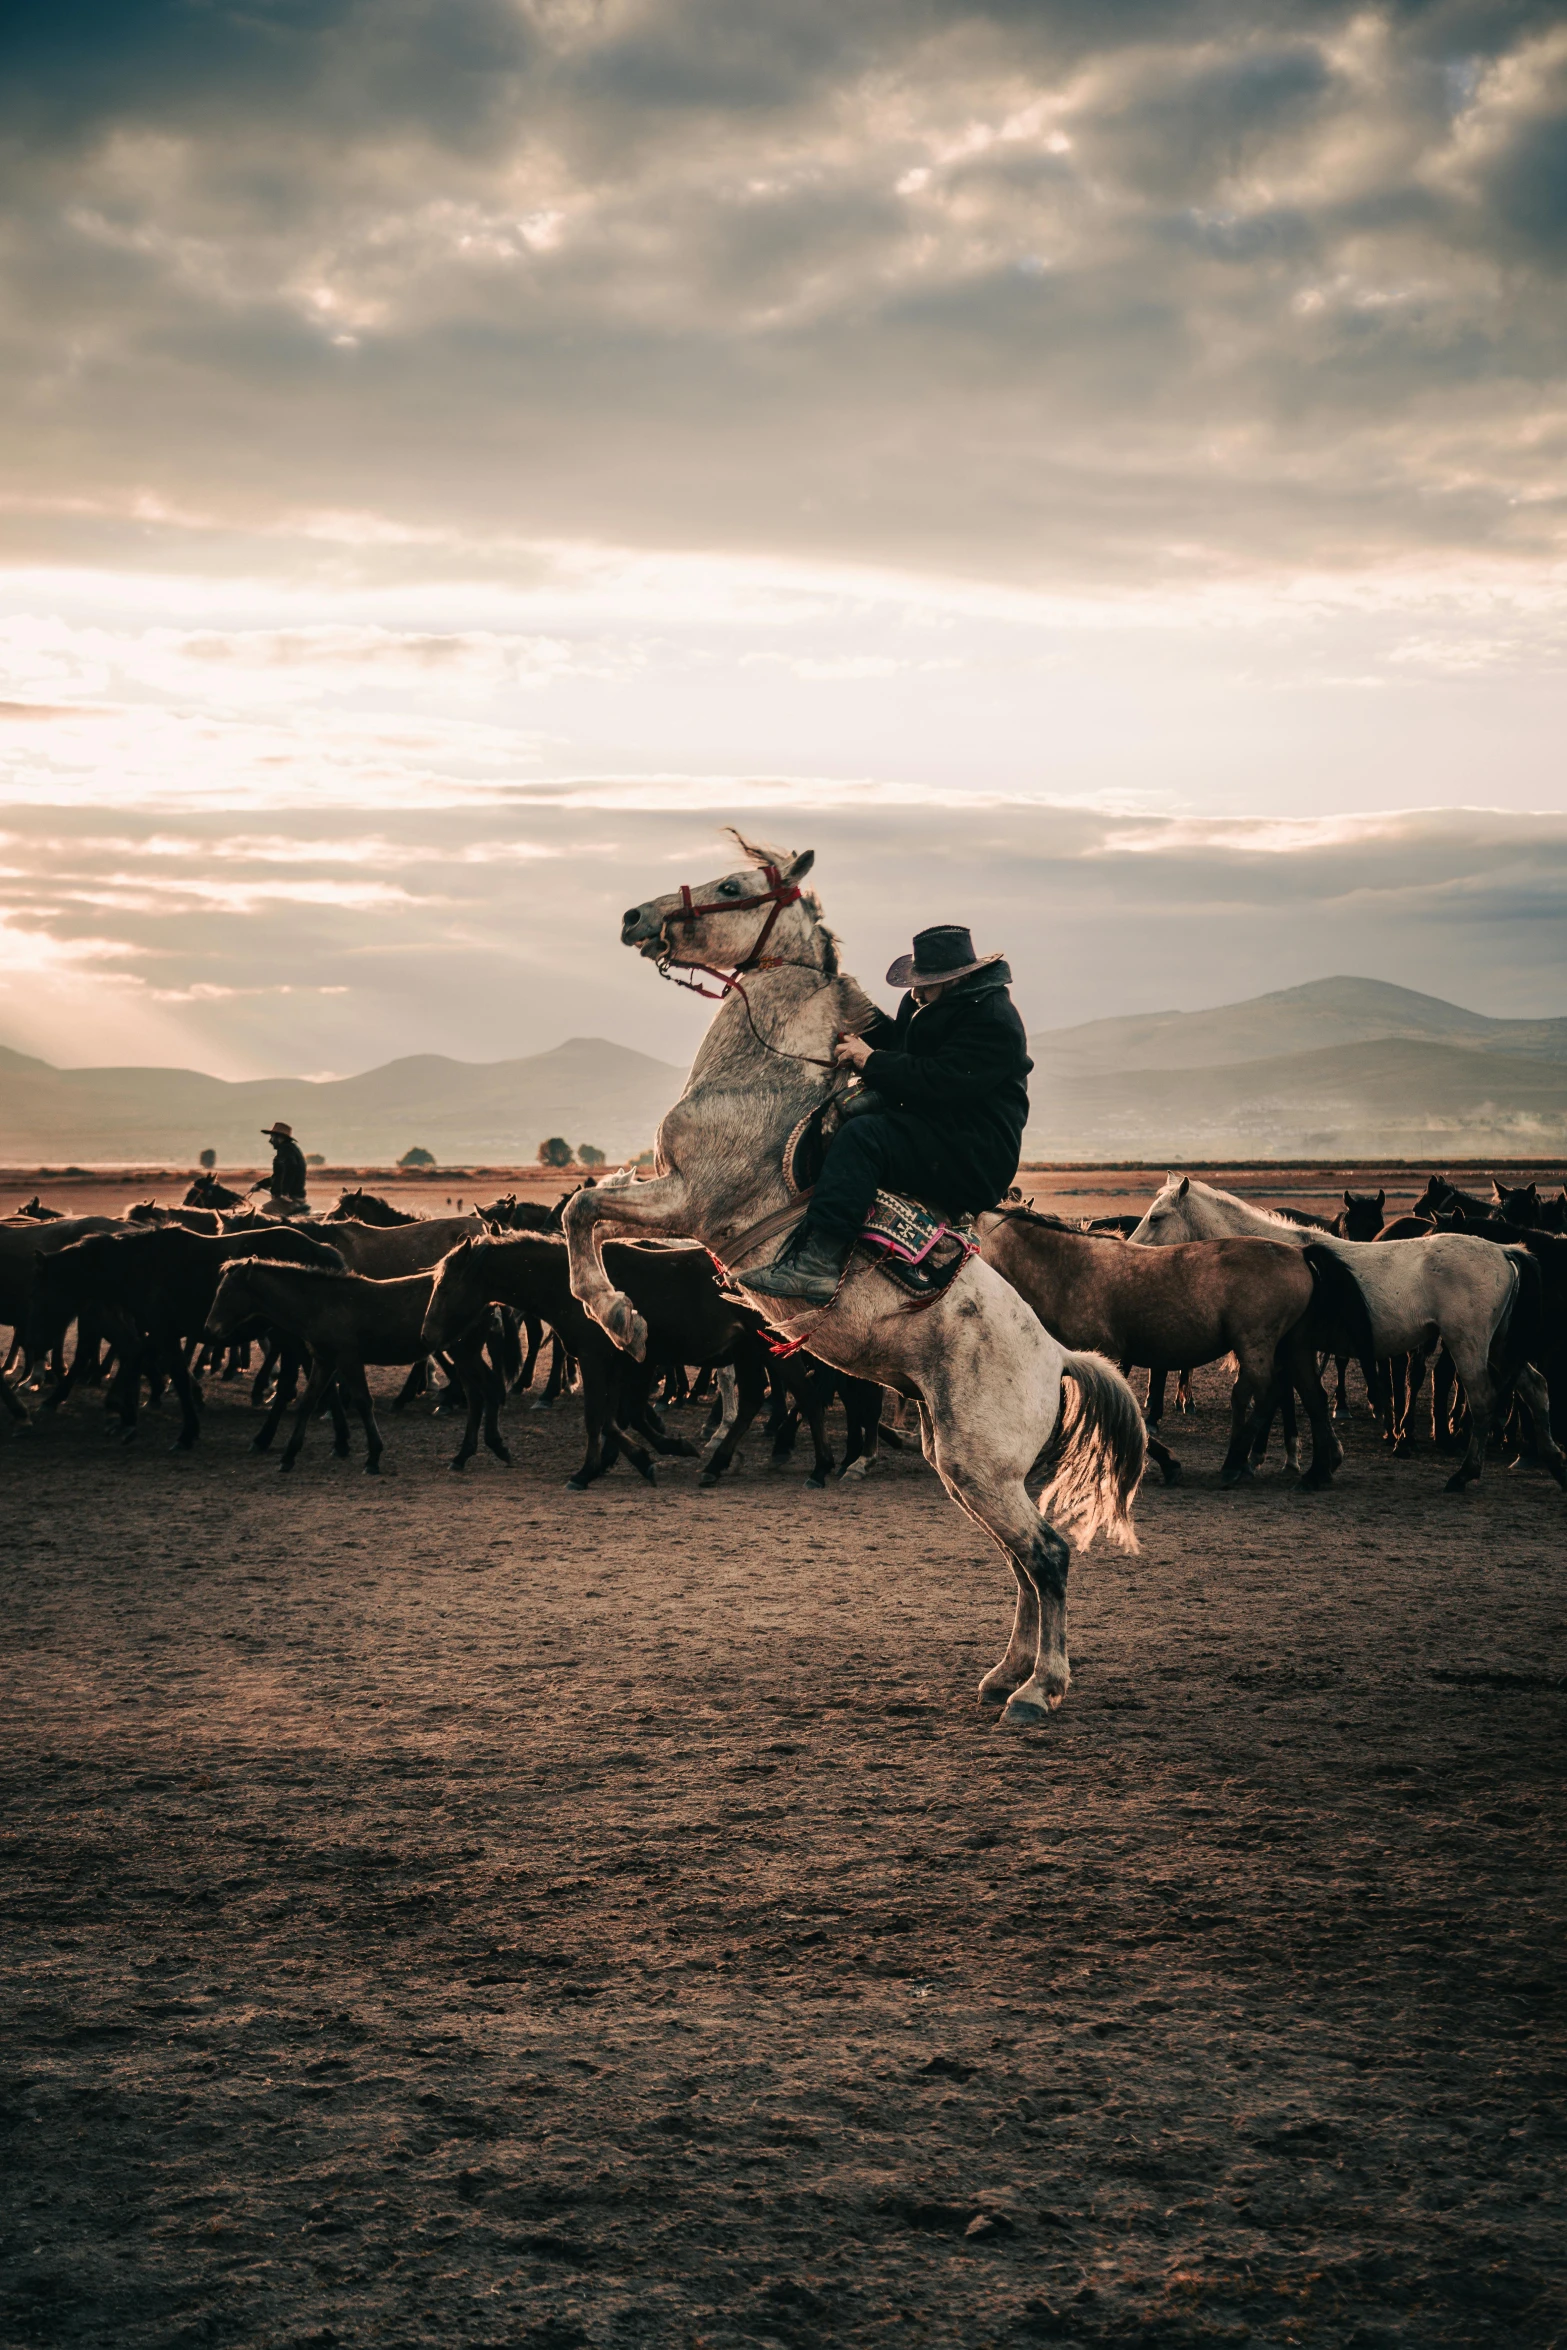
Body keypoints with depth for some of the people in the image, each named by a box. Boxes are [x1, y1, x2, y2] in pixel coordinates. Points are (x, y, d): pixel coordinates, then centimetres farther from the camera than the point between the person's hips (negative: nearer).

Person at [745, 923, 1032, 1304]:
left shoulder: (993, 1019, -16)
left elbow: (941, 1082, -25)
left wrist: (872, 1061, -18)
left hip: (974, 1156, -10)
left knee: (862, 1134, -29)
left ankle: (817, 1263, -42)